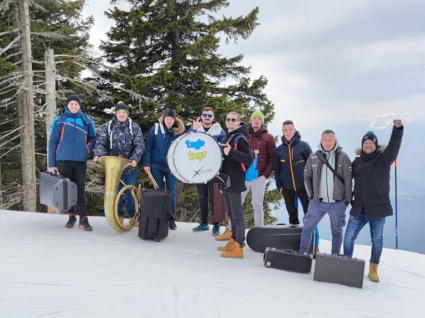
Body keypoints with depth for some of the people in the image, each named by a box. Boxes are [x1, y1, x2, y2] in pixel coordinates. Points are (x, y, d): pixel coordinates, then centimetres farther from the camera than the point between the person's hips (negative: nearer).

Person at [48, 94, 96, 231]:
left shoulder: (86, 121, 5)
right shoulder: (59, 121, 1)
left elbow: (92, 138, 16)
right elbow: (52, 142, 2)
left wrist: (87, 150, -4)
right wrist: (52, 164, -1)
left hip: (80, 160, 0)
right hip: (63, 160, 0)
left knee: (80, 188, -1)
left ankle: (83, 218, 1)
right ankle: (71, 216, 20)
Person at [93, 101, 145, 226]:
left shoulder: (134, 127, -1)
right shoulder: (107, 126, 3)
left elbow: (140, 145, -9)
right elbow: (101, 142, -3)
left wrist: (135, 159, -25)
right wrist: (98, 154, -24)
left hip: (130, 166, -1)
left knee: (130, 192, 7)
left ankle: (132, 216, 21)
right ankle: (119, 216, 21)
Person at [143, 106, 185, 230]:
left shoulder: (179, 131, -1)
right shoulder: (155, 129, -3)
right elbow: (148, 147, -3)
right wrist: (146, 163, -8)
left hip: (171, 167, 0)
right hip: (156, 166, 0)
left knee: (171, 192, 7)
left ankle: (171, 218, 18)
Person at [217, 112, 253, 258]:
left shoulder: (240, 138, -11)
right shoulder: (226, 138, 16)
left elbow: (249, 160, -21)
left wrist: (231, 152, -31)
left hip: (235, 182, -9)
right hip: (226, 181, 9)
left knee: (237, 214, -6)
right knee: (231, 214, 15)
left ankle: (239, 247, -3)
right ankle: (233, 241, 24)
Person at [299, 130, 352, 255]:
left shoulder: (343, 157, -3)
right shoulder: (313, 157, 2)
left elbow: (348, 179, -3)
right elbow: (307, 177, 10)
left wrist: (347, 199, -4)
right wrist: (310, 195, 4)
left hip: (337, 203, -1)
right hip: (317, 202, 1)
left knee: (337, 231, 11)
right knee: (307, 228, 2)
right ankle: (302, 253, 13)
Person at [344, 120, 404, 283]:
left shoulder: (383, 160, -2)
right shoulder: (356, 162, 8)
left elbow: (394, 146, -18)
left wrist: (398, 128, -32)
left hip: (378, 208, -2)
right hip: (359, 208, 3)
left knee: (377, 240, 8)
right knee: (348, 237, 3)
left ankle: (373, 269, 24)